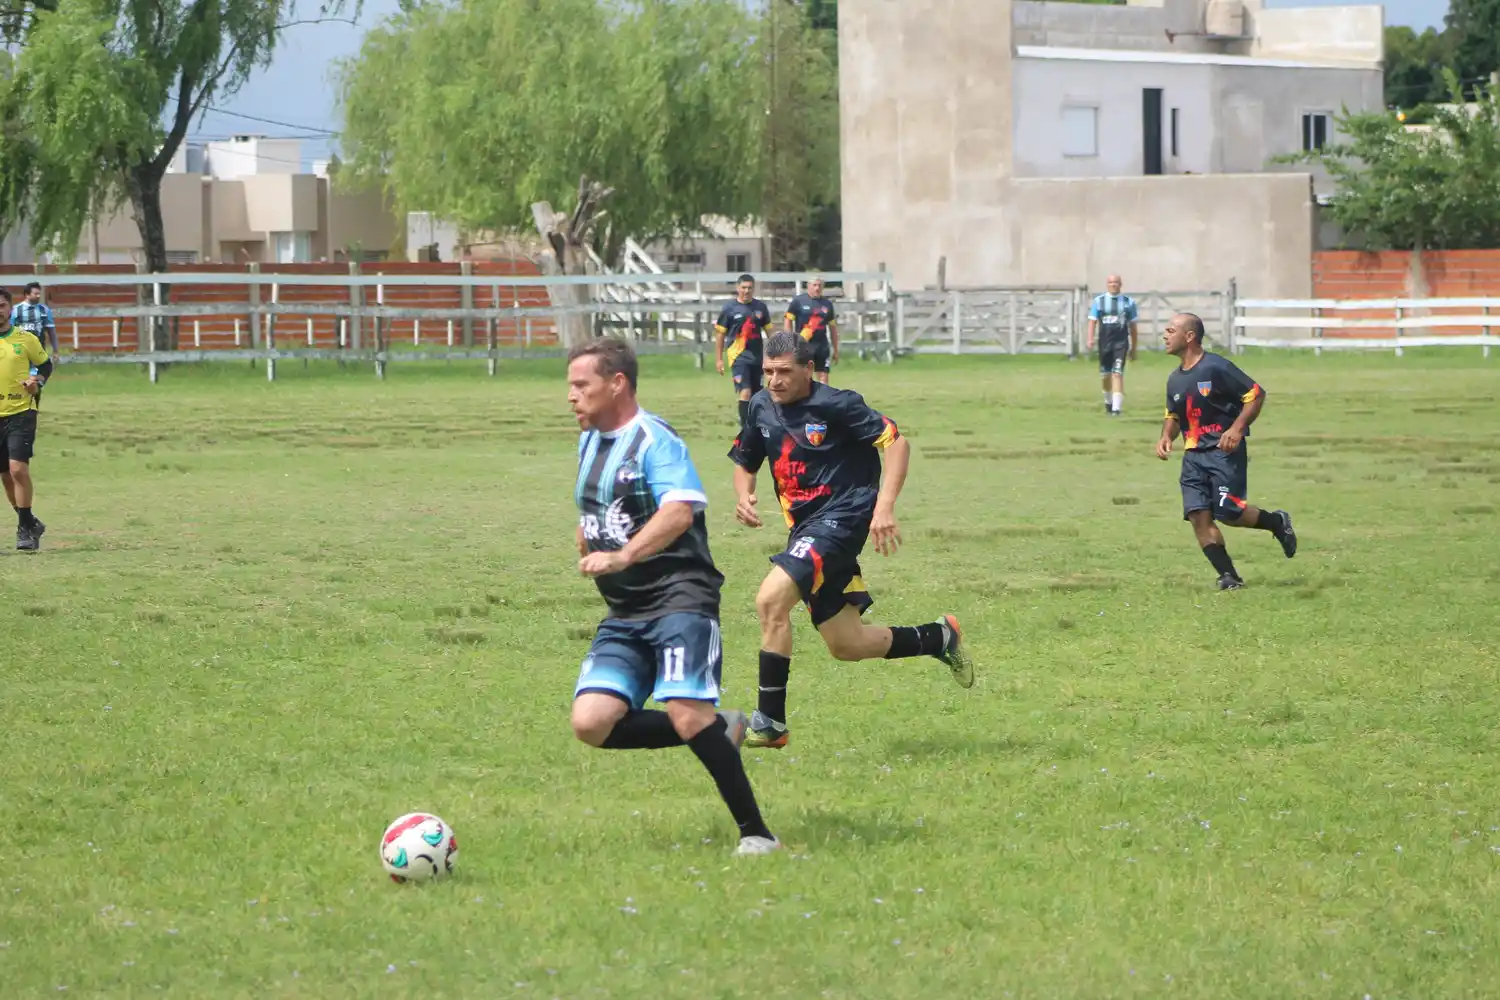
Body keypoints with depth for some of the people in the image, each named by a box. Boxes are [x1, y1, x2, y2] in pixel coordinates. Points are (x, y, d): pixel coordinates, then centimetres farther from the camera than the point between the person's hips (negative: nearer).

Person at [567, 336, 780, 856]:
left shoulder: (654, 439, -10)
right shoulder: (589, 442, 18)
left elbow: (679, 512, -26)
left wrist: (622, 557, -37)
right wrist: (587, 538, 16)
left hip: (679, 598, -8)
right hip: (623, 615, 9)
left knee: (688, 716, -23)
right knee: (591, 722, -10)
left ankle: (756, 833, -9)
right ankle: (720, 730, 7)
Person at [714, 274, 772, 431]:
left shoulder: (760, 307, 5)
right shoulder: (729, 308, -4)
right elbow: (721, 334, 1)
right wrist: (719, 359, -1)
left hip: (757, 356, 4)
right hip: (739, 357, -4)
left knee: (756, 394, 12)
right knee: (745, 392, -16)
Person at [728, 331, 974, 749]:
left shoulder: (836, 404, -12)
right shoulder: (762, 407, 8)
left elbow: (896, 442, -13)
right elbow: (744, 461, 22)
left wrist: (884, 507, -23)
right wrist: (744, 495, -1)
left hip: (841, 517, -8)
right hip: (805, 527, 8)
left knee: (771, 599, -26)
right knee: (847, 646, 11)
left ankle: (770, 722, -20)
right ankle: (939, 637, 36)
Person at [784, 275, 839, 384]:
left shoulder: (827, 304, 9)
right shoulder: (798, 301, -2)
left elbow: (832, 327, 16)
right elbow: (788, 322, 0)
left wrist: (835, 350, 16)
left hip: (822, 346, 3)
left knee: (824, 379, 0)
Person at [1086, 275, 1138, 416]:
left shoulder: (1128, 302, 5)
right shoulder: (1099, 301, 5)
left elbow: (1133, 326, 10)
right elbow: (1093, 321, 3)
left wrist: (1134, 348, 11)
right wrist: (1090, 339, -13)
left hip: (1121, 342, -2)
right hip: (1104, 342, 2)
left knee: (1117, 374, -14)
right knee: (1105, 375, 13)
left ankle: (1116, 408, -17)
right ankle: (1108, 401, 38)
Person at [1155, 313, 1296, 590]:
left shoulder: (1216, 368, -11)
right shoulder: (1175, 380, 12)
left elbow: (1256, 395, -9)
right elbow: (1173, 416, 27)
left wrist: (1237, 428, -19)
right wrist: (1166, 437, 6)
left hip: (1224, 451, -7)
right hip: (1193, 455, 7)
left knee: (1228, 512, -14)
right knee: (1198, 515, -7)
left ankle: (1276, 522, 15)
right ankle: (1229, 576, -2)